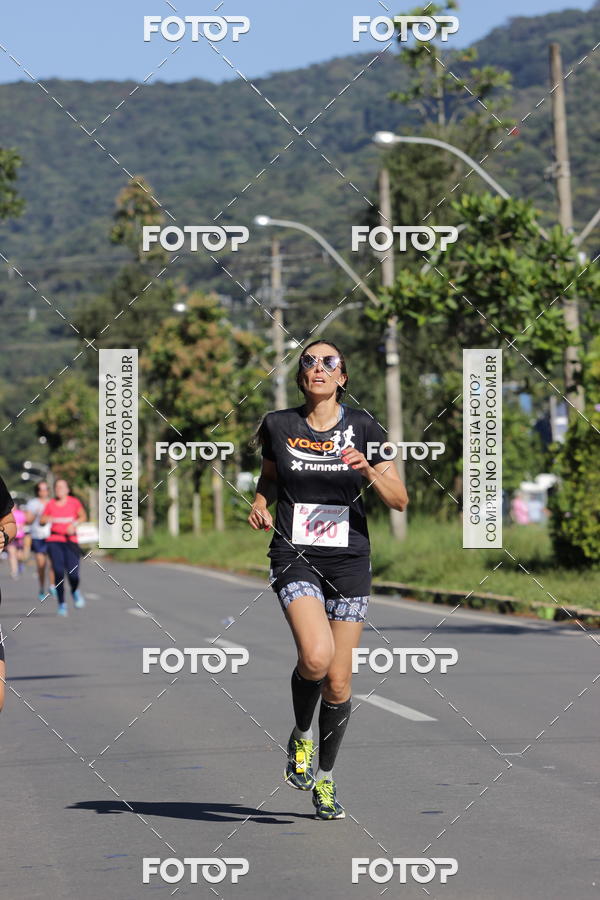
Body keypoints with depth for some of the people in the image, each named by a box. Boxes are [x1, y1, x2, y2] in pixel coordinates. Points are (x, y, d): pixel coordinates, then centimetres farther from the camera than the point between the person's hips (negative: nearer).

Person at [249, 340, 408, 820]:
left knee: (338, 682, 2)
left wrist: (368, 470, -17)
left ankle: (325, 778, 24)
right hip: (295, 558, -1)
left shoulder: (362, 427, 0)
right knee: (316, 657, -26)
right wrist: (260, 503, 0)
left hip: (349, 561, 1)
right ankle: (300, 736, 5)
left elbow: (400, 500, 1)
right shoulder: (278, 425, 1)